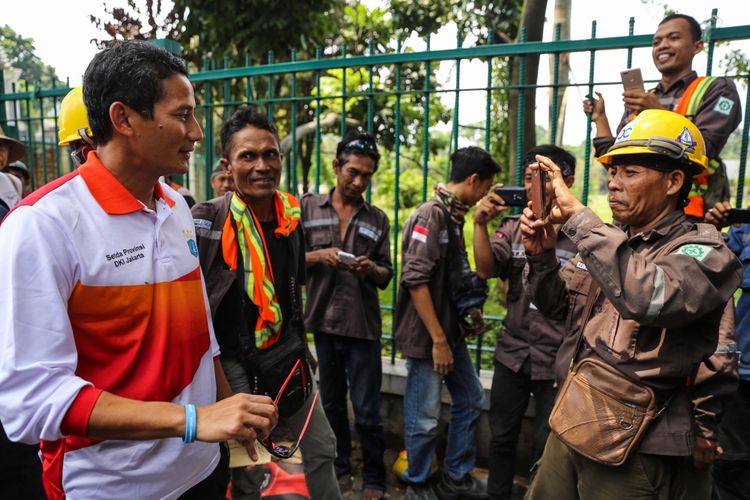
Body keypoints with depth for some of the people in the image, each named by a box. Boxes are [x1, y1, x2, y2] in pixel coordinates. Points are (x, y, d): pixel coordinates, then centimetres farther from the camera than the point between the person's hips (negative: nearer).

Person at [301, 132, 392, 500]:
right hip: (324, 320, 2)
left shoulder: (378, 219, 2)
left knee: (367, 410, 4)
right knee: (331, 401, 19)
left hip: (363, 325, -1)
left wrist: (372, 269, -18)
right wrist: (318, 256, -17)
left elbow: (386, 276, 4)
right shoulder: (308, 207, 1)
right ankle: (338, 463, 40)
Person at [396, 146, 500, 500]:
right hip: (426, 336, -9)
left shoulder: (455, 215, 10)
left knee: (470, 400, 18)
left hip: (451, 330, 10)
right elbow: (415, 281, -24)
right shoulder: (430, 214, -17)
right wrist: (438, 339, -21)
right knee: (425, 418, 4)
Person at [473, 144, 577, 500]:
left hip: (559, 361, -4)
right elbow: (486, 270, -10)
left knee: (548, 448, 13)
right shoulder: (512, 228, 3)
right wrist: (481, 224, -22)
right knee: (501, 437, 18)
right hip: (512, 353, 4)